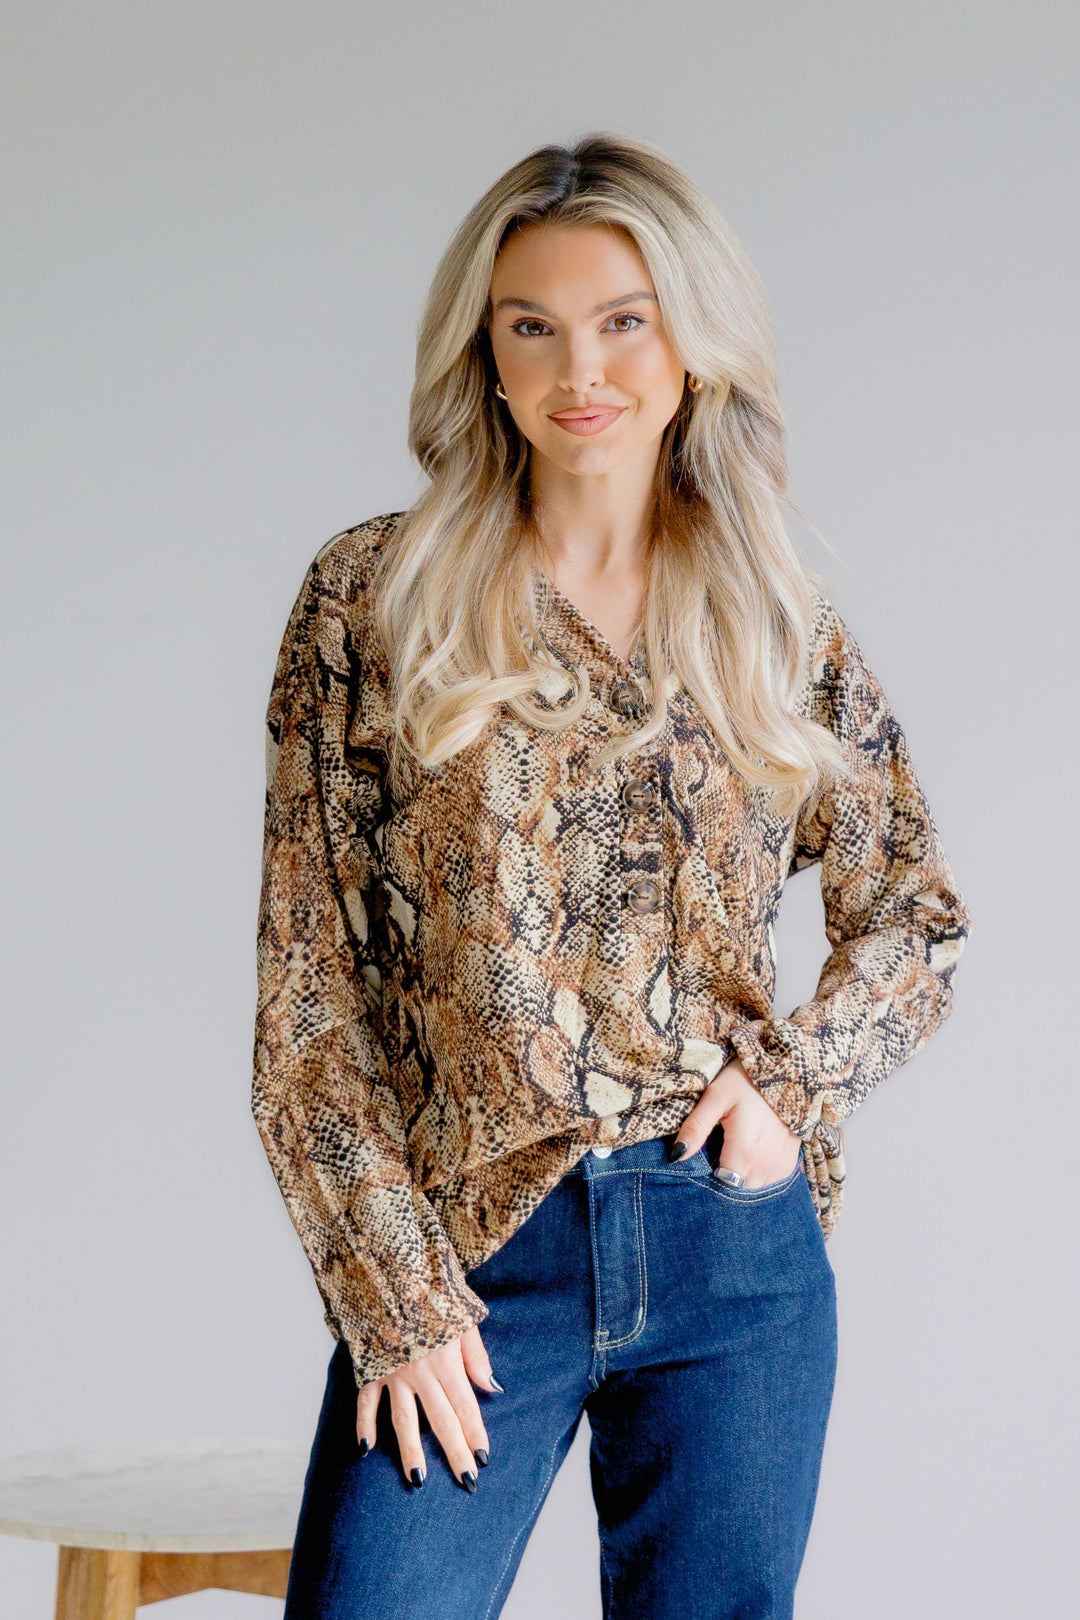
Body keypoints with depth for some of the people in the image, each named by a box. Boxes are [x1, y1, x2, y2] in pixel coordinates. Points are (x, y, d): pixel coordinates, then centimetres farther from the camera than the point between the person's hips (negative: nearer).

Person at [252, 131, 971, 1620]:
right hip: (470, 1256, -2)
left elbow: (917, 920, 14)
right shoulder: (371, 598, 1)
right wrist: (391, 1294, -6)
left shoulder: (784, 627, 7)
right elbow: (309, 980, -1)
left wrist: (793, 1071, -5)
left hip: (737, 1259, 2)